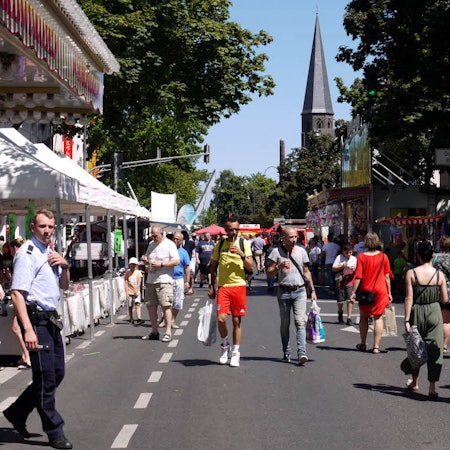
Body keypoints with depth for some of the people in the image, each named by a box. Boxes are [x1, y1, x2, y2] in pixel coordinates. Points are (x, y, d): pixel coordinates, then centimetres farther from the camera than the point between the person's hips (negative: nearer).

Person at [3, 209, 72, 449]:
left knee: (57, 373, 14)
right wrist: (28, 330, -28)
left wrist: (64, 266, 2)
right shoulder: (27, 253, -13)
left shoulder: (50, 253, 14)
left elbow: (64, 286, 24)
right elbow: (17, 294, -21)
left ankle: (18, 412, 28)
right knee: (46, 378, -2)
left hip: (51, 319, 9)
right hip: (36, 319, -9)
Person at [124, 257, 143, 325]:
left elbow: (139, 283, -4)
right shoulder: (127, 273, 4)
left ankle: (139, 319, -27)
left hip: (136, 292, -1)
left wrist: (136, 291, -14)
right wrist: (126, 293, -7)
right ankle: (131, 319, 23)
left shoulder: (138, 272, 2)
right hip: (129, 292, 2)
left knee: (137, 304, -17)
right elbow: (126, 284, 1)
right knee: (130, 306, 8)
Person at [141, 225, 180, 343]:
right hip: (150, 280, 7)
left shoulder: (169, 244, -3)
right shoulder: (151, 245, 18)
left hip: (164, 281, -7)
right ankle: (154, 332, 16)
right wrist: (145, 260, 4)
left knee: (165, 306, -8)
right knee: (150, 306, 7)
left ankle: (168, 332, -3)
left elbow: (177, 261, -9)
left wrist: (161, 264, -16)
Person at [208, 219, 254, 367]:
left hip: (239, 286, -1)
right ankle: (225, 344, 15)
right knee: (221, 318, -12)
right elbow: (214, 267, 15)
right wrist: (211, 286, 9)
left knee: (237, 320, 3)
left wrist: (242, 254, -16)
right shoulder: (220, 244, 7)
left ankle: (235, 352, 15)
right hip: (222, 286, 1)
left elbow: (251, 268, -2)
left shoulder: (243, 243, 2)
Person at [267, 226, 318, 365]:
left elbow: (306, 272, 17)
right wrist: (279, 266, -19)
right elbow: (269, 273, 0)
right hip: (284, 291, -1)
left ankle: (302, 353, -20)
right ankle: (286, 353, 16)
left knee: (300, 321, -12)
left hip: (300, 291, 1)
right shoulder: (276, 252, -1)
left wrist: (313, 290, 15)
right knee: (285, 323, 7)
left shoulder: (302, 251, 8)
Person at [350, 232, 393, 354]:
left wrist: (353, 292, -4)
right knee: (378, 317, 4)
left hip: (365, 291, 0)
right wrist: (389, 293, 9)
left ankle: (363, 344, 22)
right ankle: (376, 346, 0)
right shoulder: (383, 257, -3)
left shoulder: (362, 257, -8)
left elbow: (358, 277, -9)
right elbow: (387, 276, 1)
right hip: (380, 291, 0)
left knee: (363, 317, 15)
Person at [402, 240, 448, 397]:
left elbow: (409, 298, -11)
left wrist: (407, 320, -9)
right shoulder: (439, 274, -3)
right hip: (434, 313, 0)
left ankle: (414, 382, 31)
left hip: (417, 313, 0)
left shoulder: (411, 273, -8)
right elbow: (445, 300, 0)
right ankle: (432, 387, 0)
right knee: (434, 349, 5)